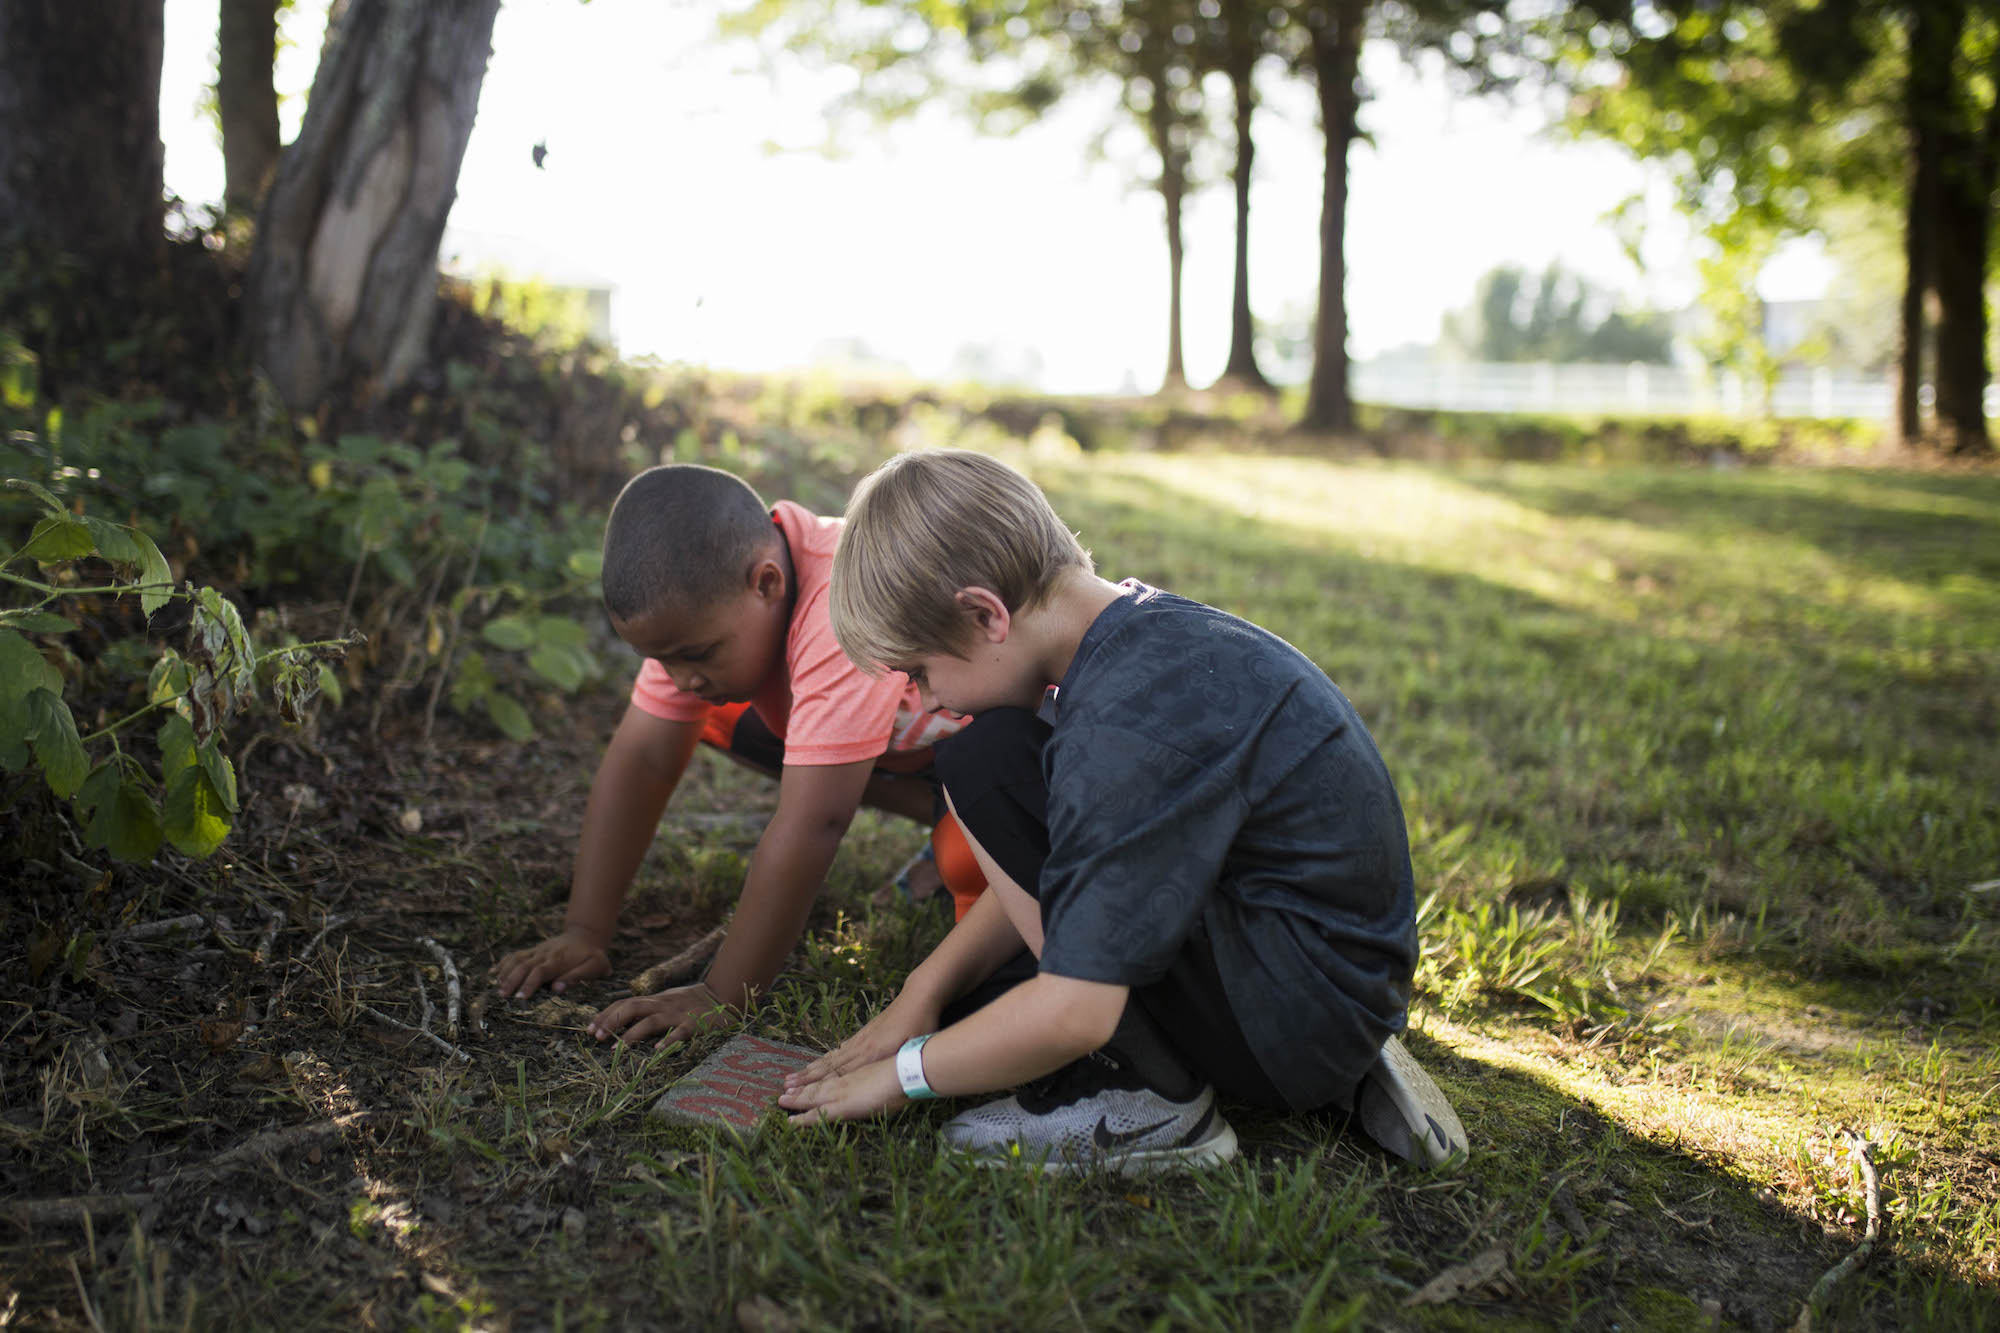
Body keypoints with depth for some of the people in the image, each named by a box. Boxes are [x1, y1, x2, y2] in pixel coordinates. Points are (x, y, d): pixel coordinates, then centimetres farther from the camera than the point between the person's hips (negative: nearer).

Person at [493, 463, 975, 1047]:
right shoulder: (701, 596, -18)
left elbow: (810, 826, -41)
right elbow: (639, 761, -14)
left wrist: (722, 997, -36)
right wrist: (583, 933, -18)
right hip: (913, 734, 8)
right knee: (711, 719, -7)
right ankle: (945, 822, 4)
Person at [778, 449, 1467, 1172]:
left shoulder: (1130, 726, -26)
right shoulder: (1146, 631, 5)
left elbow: (1075, 1012, -25)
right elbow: (1044, 870, 15)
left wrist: (904, 1071, -9)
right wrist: (923, 992, 11)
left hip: (1295, 1023, -9)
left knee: (985, 767, -16)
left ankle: (1152, 1099, -6)